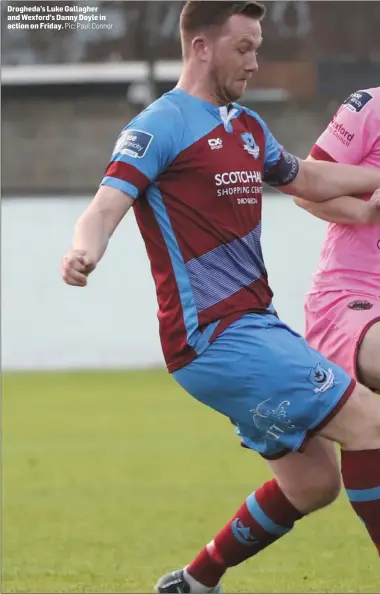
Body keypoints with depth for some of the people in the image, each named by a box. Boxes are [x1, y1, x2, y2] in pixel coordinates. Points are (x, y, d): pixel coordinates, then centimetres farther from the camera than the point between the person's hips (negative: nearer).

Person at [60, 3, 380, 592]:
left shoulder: (247, 126, 17)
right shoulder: (160, 126, -9)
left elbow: (309, 179, 34)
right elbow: (107, 204, -23)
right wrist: (83, 250, -44)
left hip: (256, 323, 9)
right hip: (216, 337, -9)